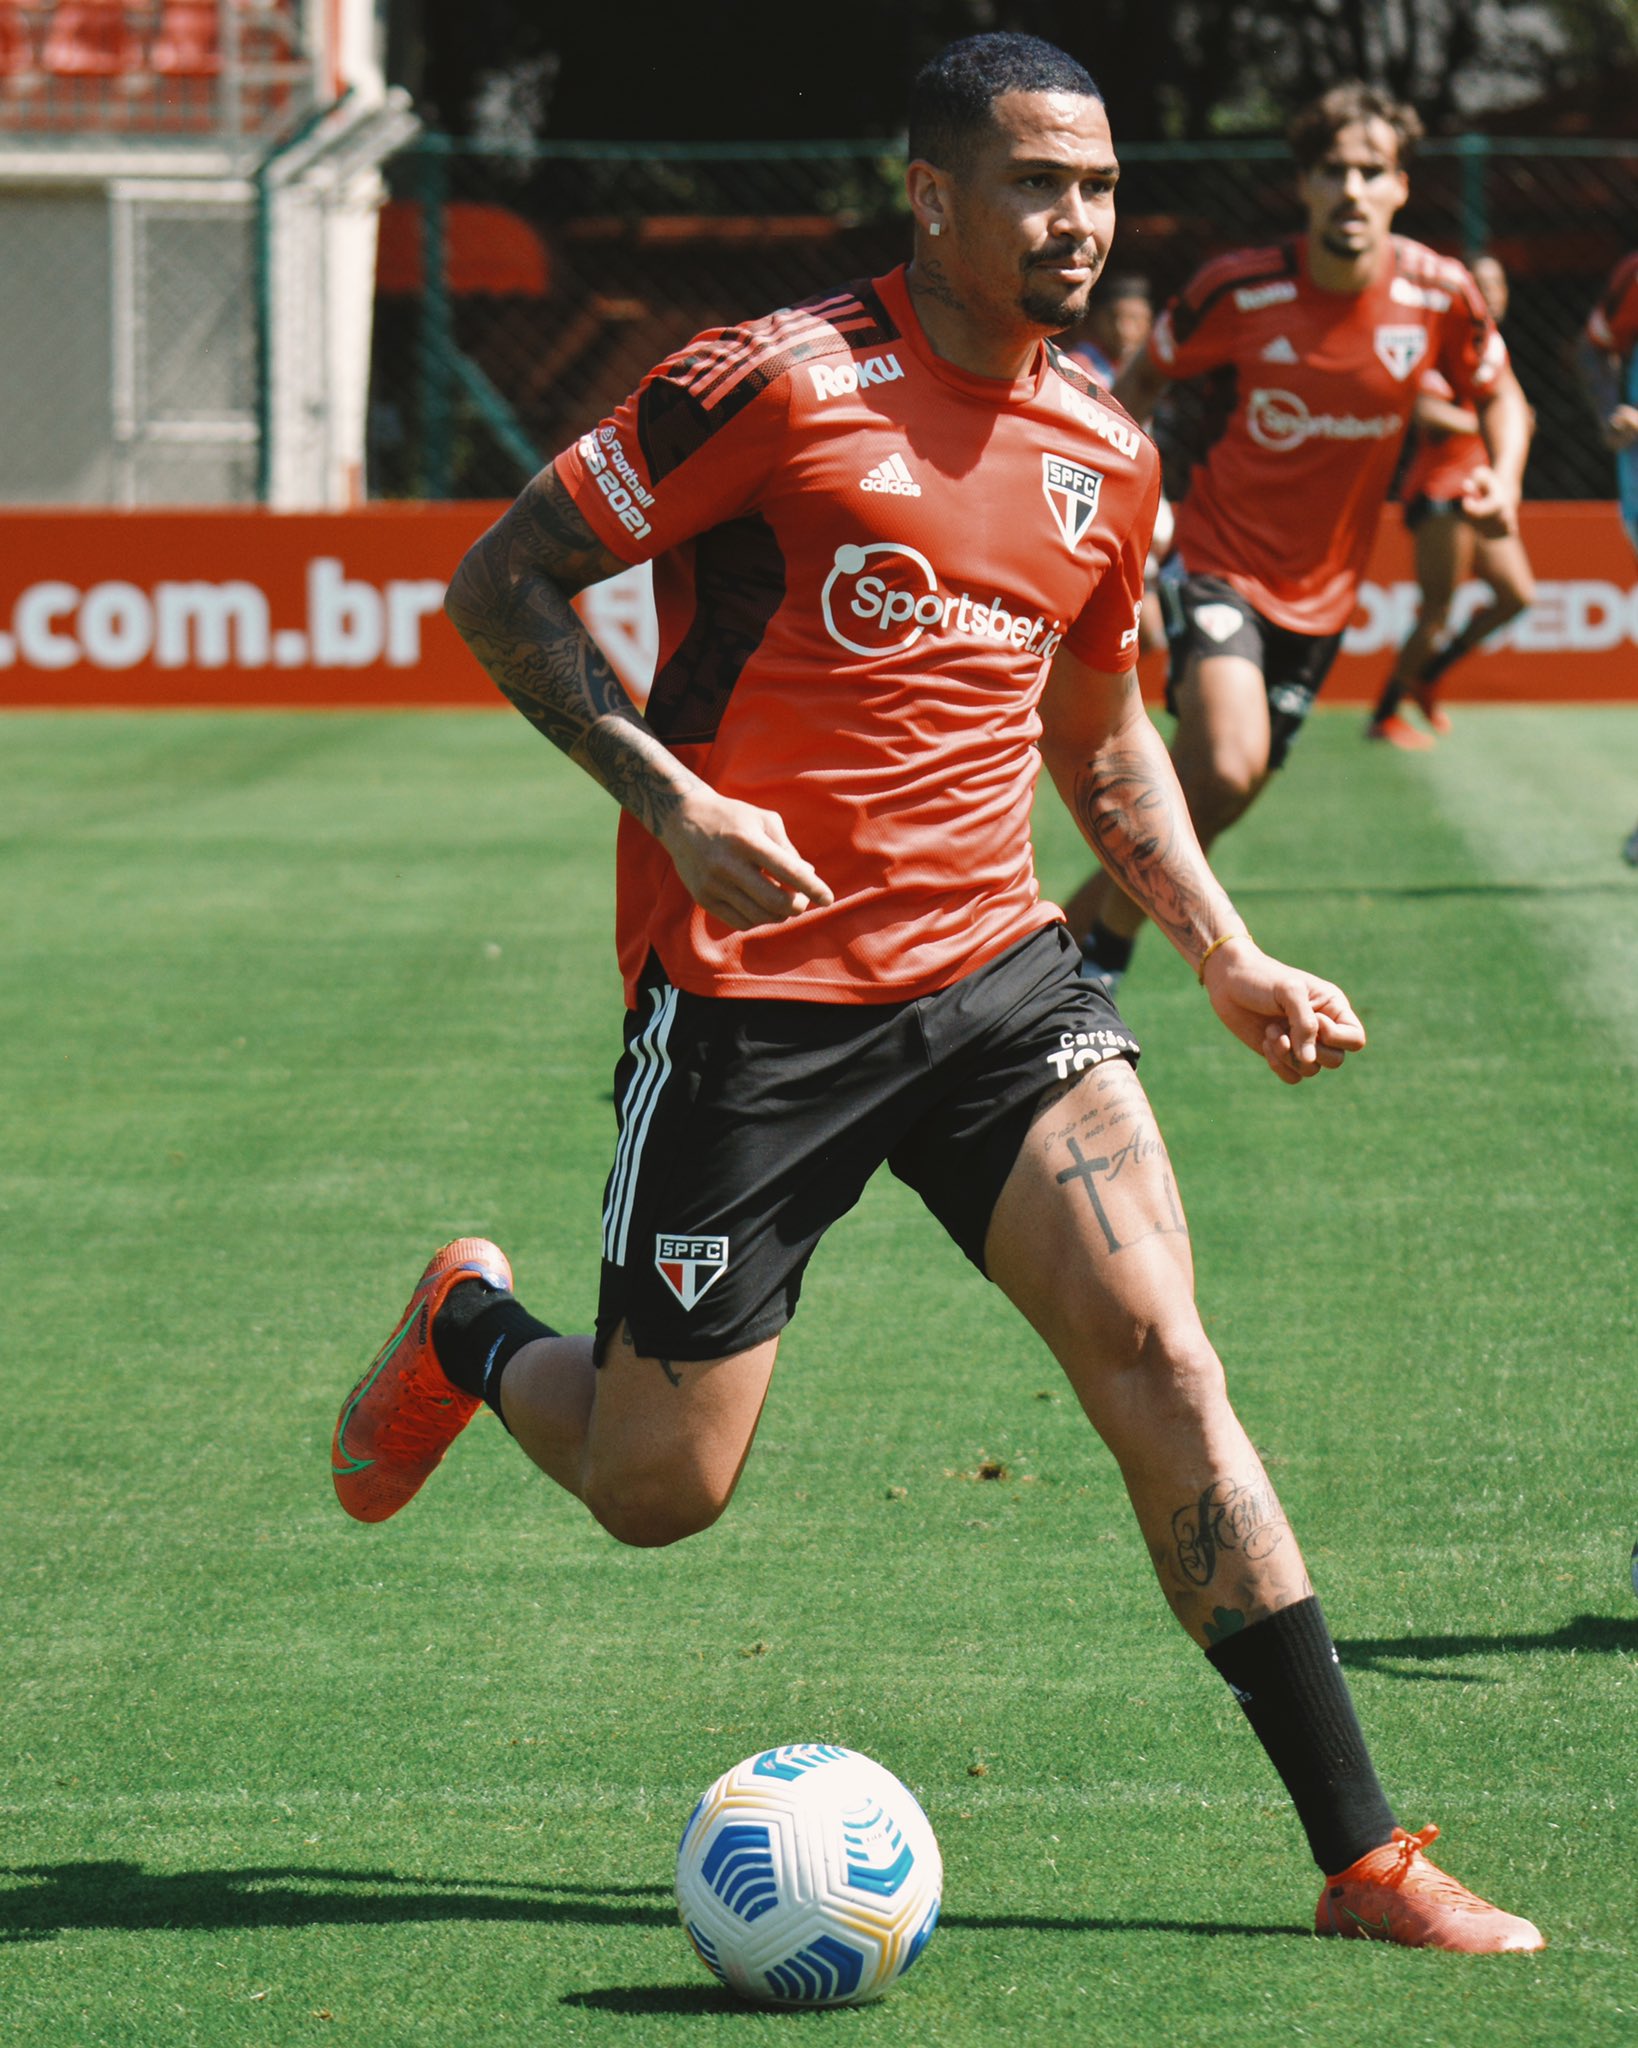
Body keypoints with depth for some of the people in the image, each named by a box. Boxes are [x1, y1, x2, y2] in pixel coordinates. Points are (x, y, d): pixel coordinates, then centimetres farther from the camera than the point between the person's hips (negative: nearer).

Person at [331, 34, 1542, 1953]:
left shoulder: (1103, 454, 8)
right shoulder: (778, 385, -12)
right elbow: (498, 585, -7)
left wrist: (1228, 959, 13)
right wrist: (667, 797, -19)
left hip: (992, 969, 4)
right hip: (750, 988, -4)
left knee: (1159, 1356, -14)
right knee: (655, 1491, 2)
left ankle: (1362, 1854, -12)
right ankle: (469, 1331, 38)